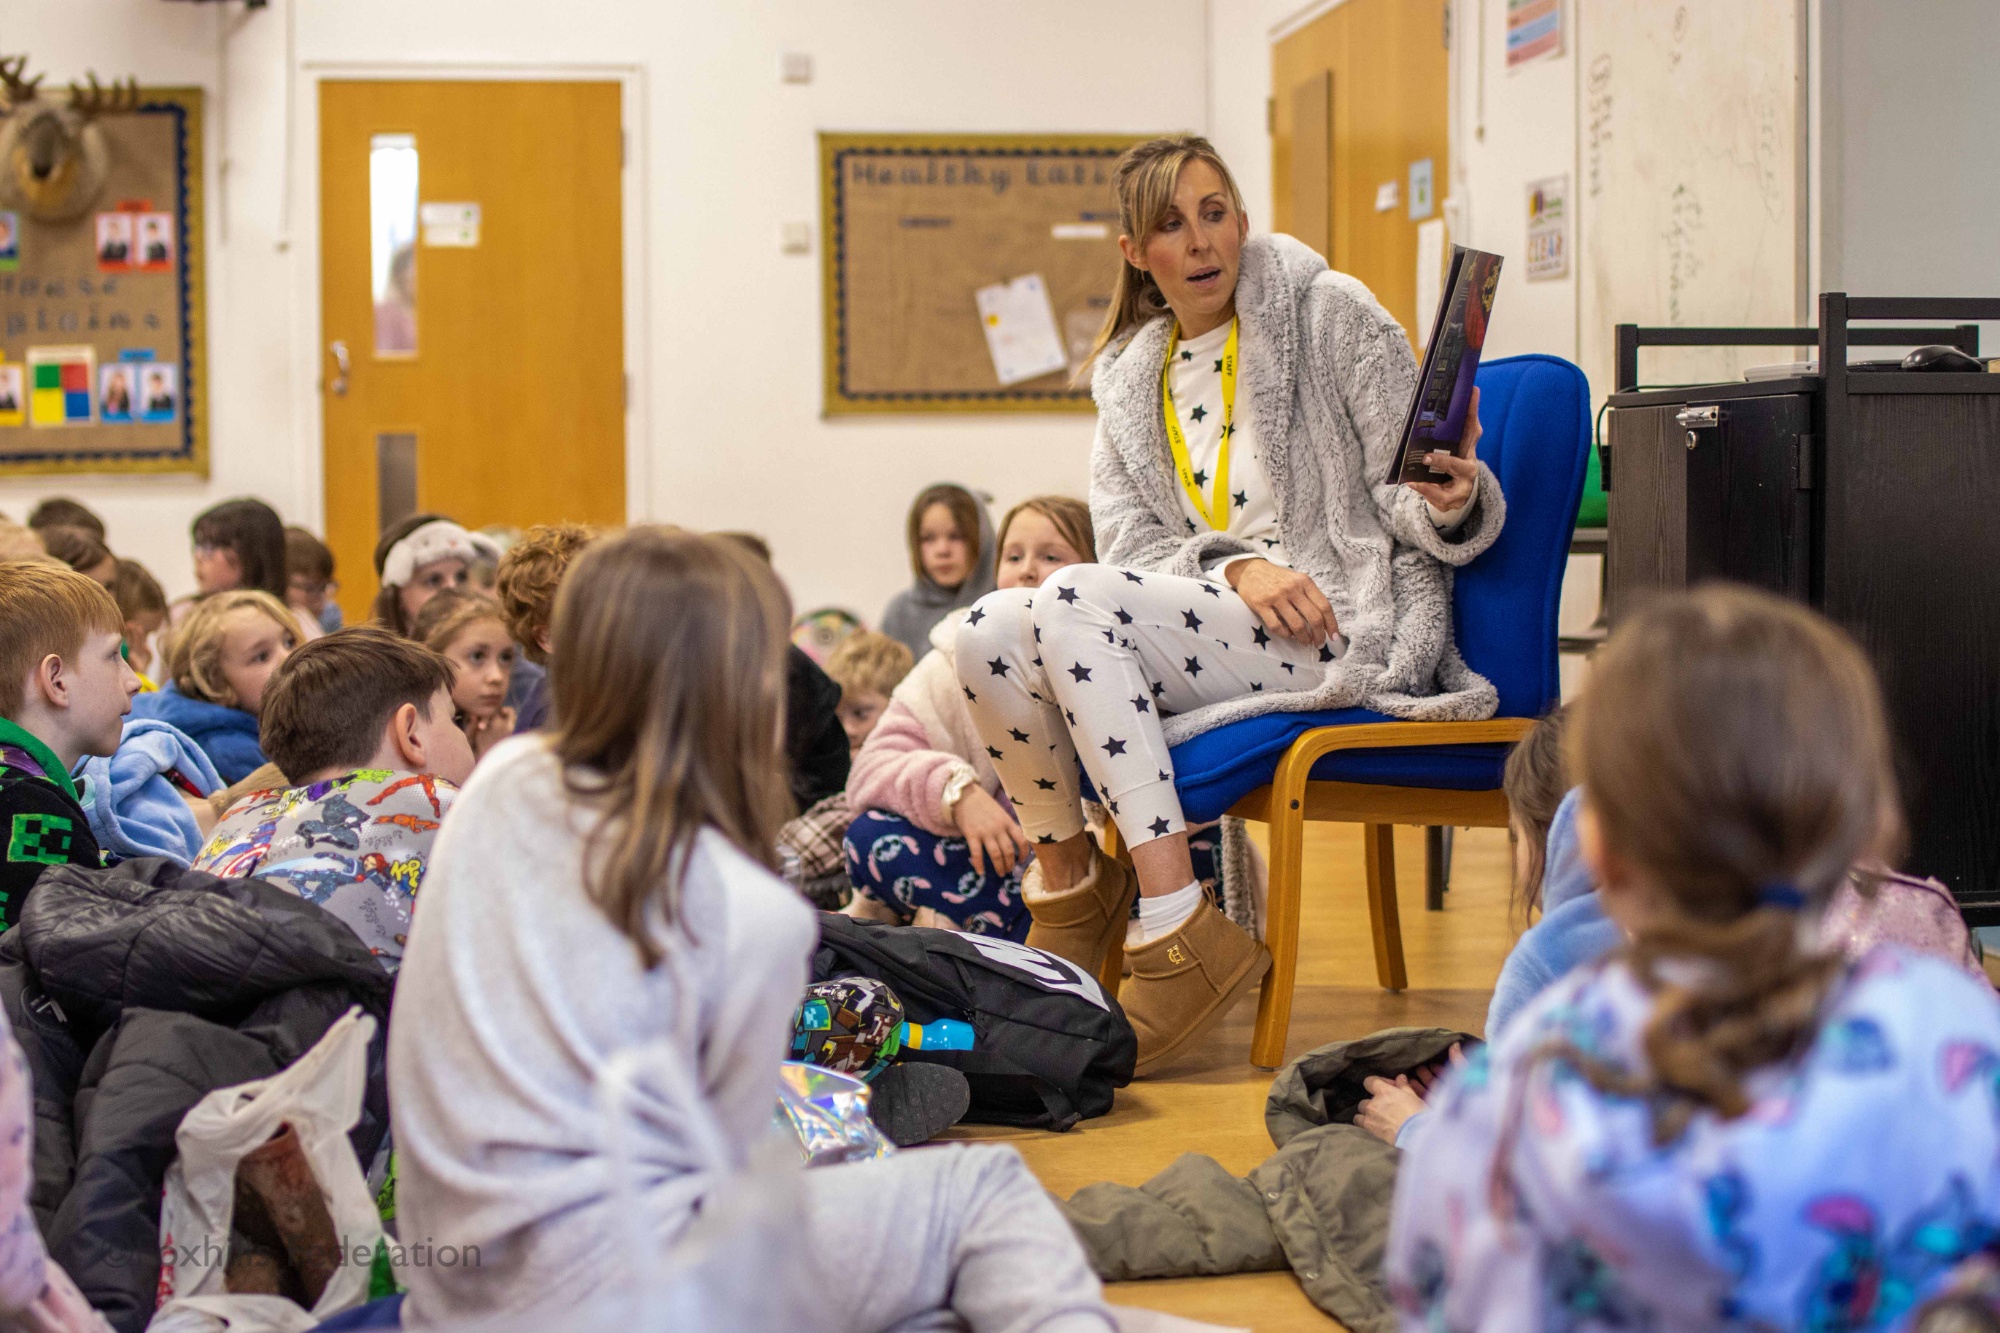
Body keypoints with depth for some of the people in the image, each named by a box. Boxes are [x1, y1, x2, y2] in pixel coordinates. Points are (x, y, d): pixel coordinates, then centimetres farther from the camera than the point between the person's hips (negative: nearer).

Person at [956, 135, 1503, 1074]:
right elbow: (1129, 545, 5)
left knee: (1070, 604, -28)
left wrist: (1451, 499, -27)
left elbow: (1406, 498, -2)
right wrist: (1237, 567, -15)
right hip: (1216, 616, 5)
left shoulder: (1330, 313, 2)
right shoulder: (1128, 376, 16)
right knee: (988, 634, -20)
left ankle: (1181, 932, -30)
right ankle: (1069, 881, 2)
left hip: (1349, 629, -5)